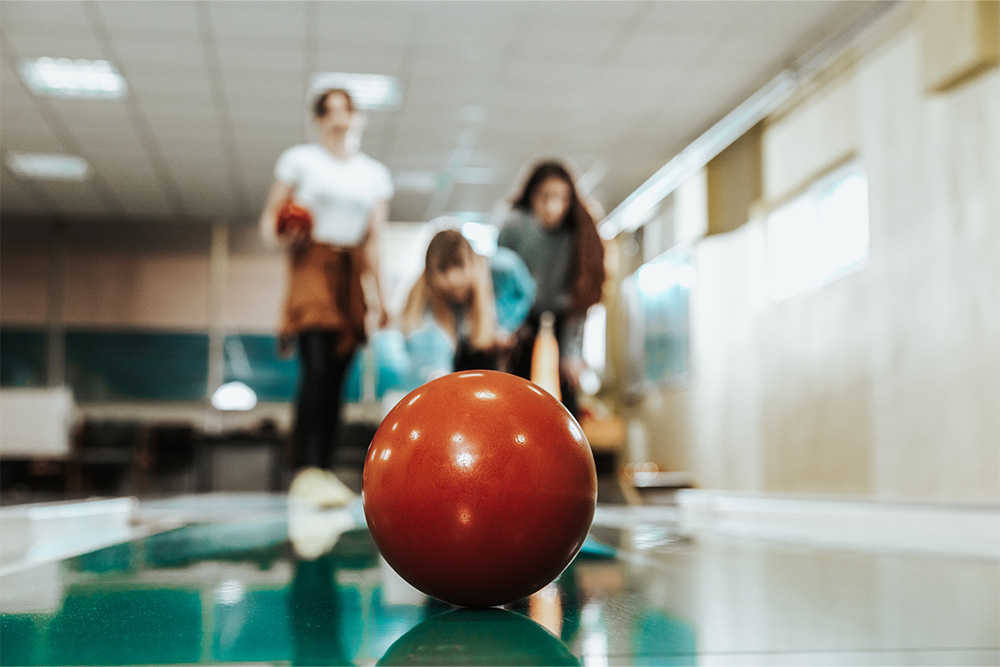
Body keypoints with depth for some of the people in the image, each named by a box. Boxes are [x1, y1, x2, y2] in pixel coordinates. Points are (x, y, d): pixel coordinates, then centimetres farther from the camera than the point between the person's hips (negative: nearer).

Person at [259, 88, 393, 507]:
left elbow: (374, 240, 14)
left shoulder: (375, 174, 16)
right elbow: (269, 218, 6)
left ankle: (324, 470, 5)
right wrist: (281, 235, -16)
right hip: (311, 263, -4)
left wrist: (374, 292, 5)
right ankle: (307, 470, -21)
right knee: (317, 368, -19)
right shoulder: (299, 160, 7)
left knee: (336, 376, 1)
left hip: (353, 272, 4)